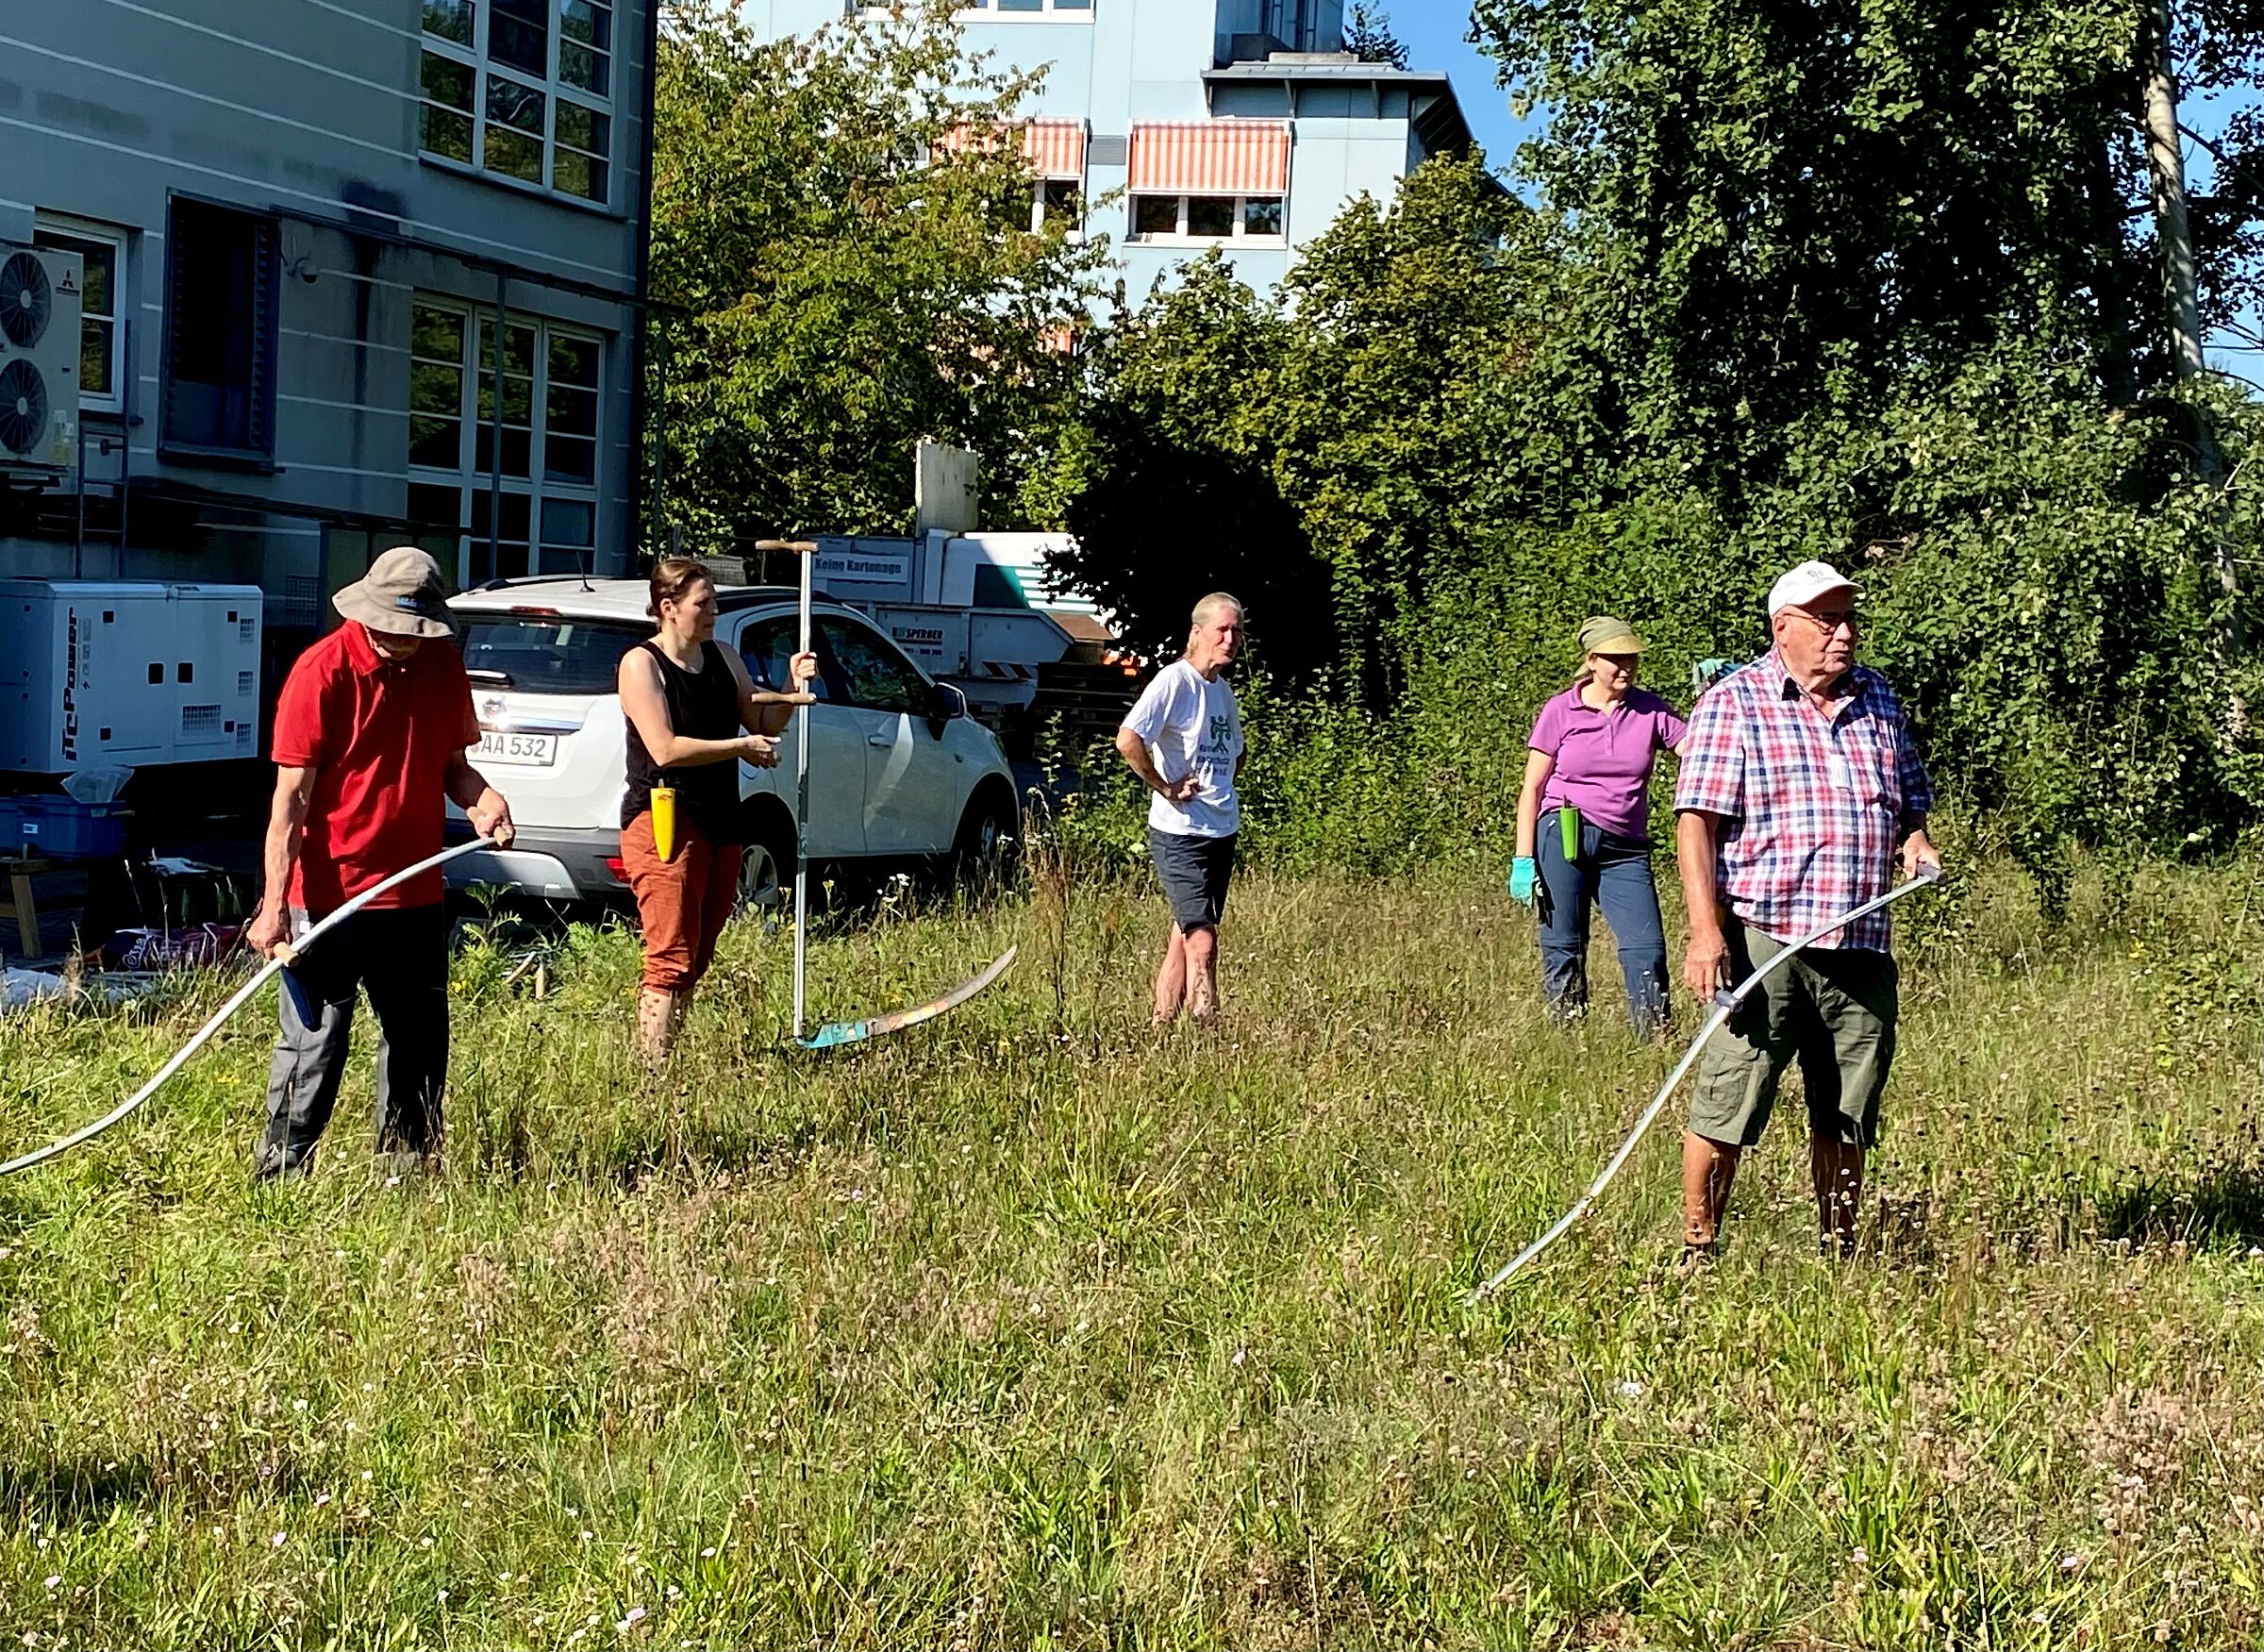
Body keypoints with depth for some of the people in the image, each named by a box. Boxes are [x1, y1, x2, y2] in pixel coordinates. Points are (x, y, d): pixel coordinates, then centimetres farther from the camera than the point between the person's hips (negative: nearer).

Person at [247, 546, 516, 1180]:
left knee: (420, 1042, 15)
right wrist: (274, 906, -19)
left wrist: (481, 798, -8)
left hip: (416, 895, 6)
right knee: (315, 1044, -3)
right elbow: (291, 797, -14)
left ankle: (408, 1167, 28)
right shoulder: (323, 670, -13)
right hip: (330, 895, -6)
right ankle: (280, 1174, 7)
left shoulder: (443, 667, 5)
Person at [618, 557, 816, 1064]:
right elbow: (665, 749, -17)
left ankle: (665, 1061, 10)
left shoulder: (723, 659, 14)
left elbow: (762, 724, 20)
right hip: (664, 820, -8)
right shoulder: (641, 664, -7)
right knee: (671, 960, -14)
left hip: (721, 824, 8)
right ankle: (653, 1071, -16)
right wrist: (742, 746, -10)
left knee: (697, 961, 7)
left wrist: (793, 693, 1)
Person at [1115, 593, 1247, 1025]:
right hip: (1180, 833, -8)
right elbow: (1127, 740, -25)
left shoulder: (1223, 689, 14)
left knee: (1185, 939, 11)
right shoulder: (1175, 681, -11)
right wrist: (1166, 789, -17)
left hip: (1222, 832, 8)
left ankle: (1160, 1029, 17)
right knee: (1202, 944, -11)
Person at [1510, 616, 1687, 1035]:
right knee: (1562, 949, -1)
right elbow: (1532, 788, 2)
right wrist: (1523, 859, -4)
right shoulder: (1561, 711, 2)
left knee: (1647, 948, -10)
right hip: (1564, 838, -2)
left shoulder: (1650, 711, 6)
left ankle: (1656, 1042, -5)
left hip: (1625, 849, 2)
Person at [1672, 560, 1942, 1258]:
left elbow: (1910, 801, 27)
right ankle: (1698, 1252, 6)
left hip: (1861, 946, 5)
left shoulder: (1878, 700, 16)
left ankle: (1839, 1253, 24)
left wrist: (1915, 842, 3)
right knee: (1726, 1108, -6)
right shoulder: (1732, 703, -2)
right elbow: (1697, 821, -9)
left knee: (1847, 1116, 12)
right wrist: (1706, 930, -19)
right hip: (1763, 938, -5)